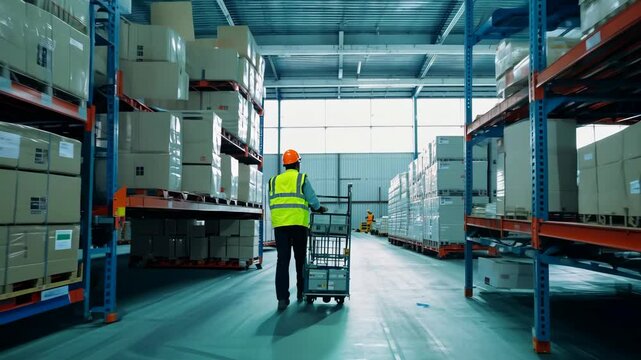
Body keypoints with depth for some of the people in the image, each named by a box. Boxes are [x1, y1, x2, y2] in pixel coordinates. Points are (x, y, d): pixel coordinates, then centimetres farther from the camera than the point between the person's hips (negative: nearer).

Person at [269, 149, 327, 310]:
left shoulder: (274, 180, 13)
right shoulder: (302, 178, 2)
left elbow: (272, 203, 11)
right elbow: (312, 199, -2)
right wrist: (320, 209, 16)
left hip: (279, 224, 2)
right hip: (298, 224, -2)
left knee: (282, 260, 0)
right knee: (300, 259, 13)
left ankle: (282, 298, -6)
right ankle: (301, 292, 25)